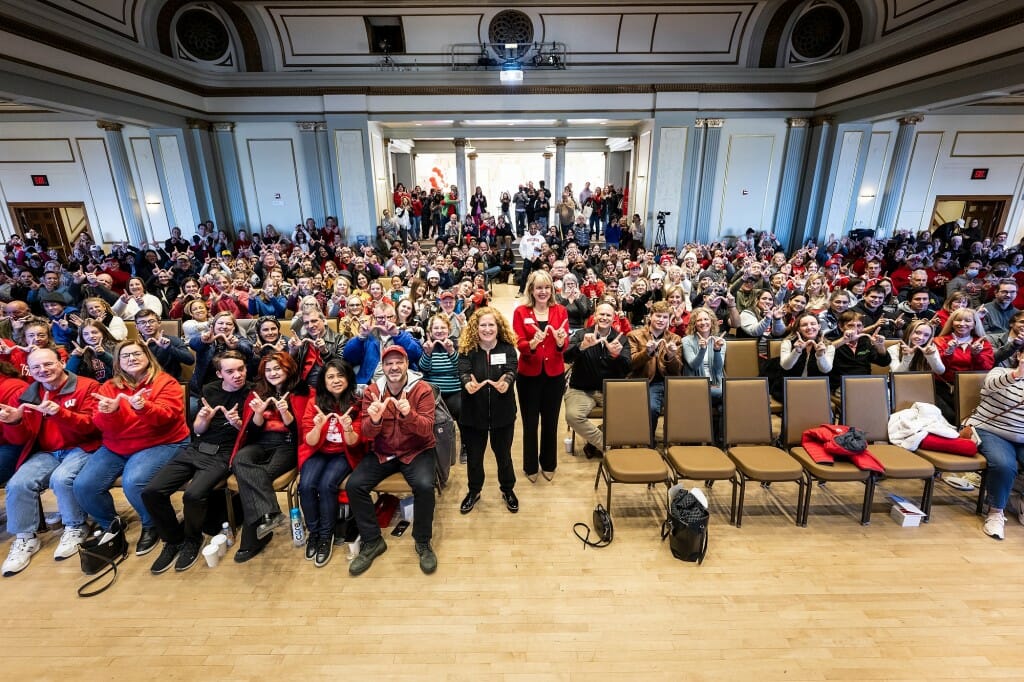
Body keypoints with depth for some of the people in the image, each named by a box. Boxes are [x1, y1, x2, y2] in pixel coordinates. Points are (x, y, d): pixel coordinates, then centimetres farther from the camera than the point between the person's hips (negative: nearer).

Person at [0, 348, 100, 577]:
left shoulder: (87, 386, -6)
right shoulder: (28, 395, 10)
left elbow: (92, 425, -15)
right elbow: (20, 440, 9)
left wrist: (60, 413, -30)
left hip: (80, 449, -5)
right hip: (45, 453, 5)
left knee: (62, 479, -31)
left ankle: (75, 528, -6)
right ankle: (25, 538, 2)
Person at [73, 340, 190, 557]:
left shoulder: (165, 382, -6)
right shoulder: (109, 387, 8)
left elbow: (166, 416, -19)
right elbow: (102, 425, -1)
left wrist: (144, 408, -39)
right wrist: (108, 412, -24)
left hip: (160, 444, -5)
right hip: (116, 448, 6)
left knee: (133, 482, -29)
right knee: (83, 486, -11)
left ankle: (151, 526, 0)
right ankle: (110, 525, 17)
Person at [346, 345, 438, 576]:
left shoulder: (423, 389, -11)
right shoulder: (372, 391, -2)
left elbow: (427, 429, -19)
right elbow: (367, 434, -6)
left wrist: (409, 414, -39)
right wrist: (374, 420, -30)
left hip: (417, 451, -3)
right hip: (382, 453, 3)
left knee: (424, 486, -29)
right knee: (354, 485, -16)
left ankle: (423, 542, -1)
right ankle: (372, 542, 6)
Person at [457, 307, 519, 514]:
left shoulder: (507, 348, -7)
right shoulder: (467, 349, -8)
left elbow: (511, 370, -23)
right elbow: (463, 371, -24)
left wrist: (506, 382, -47)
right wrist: (468, 383, -48)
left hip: (502, 413, 0)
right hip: (473, 413, 0)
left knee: (503, 454, 16)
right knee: (473, 455, 16)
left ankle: (508, 490, 40)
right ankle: (474, 491, 40)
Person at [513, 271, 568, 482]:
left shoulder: (561, 311, 2)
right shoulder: (520, 312, -4)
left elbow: (565, 344, -3)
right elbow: (519, 344, -10)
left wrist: (561, 342, -27)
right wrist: (532, 343, -31)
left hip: (555, 374, 2)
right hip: (528, 375, -1)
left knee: (550, 421, 14)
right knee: (530, 422, 9)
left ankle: (548, 464, 33)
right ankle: (530, 466, 28)